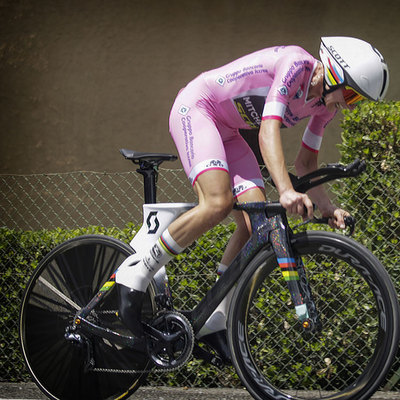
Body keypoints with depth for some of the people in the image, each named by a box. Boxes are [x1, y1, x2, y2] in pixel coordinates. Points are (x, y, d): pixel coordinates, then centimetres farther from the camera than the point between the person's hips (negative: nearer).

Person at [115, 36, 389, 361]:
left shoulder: (326, 104, 1)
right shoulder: (297, 65, -26)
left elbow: (306, 162, 9)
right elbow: (268, 131, -35)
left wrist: (327, 207, -8)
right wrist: (286, 191, -48)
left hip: (227, 131, 9)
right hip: (195, 108, -9)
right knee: (218, 203, -30)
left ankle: (215, 322, 0)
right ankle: (137, 274, -17)